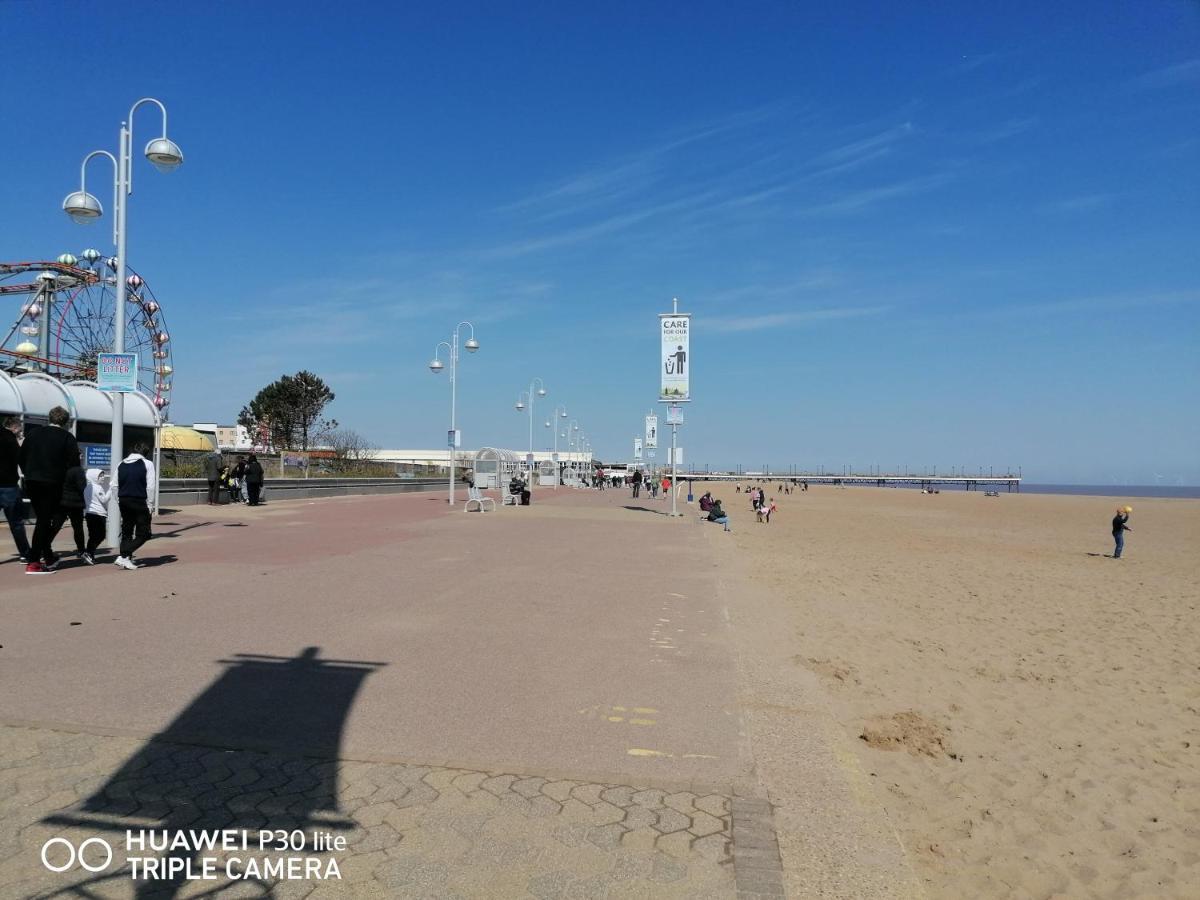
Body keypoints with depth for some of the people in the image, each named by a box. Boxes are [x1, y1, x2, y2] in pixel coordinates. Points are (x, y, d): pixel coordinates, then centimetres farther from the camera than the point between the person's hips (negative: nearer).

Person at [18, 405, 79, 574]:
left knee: (42, 519, 17)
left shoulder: (34, 434, 11)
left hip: (32, 483, 5)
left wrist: (29, 474, 18)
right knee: (44, 520, -3)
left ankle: (48, 557, 23)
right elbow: (74, 463, -9)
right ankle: (33, 563, -9)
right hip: (52, 484, -5)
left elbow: (20, 457, 11)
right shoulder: (67, 437, -3)